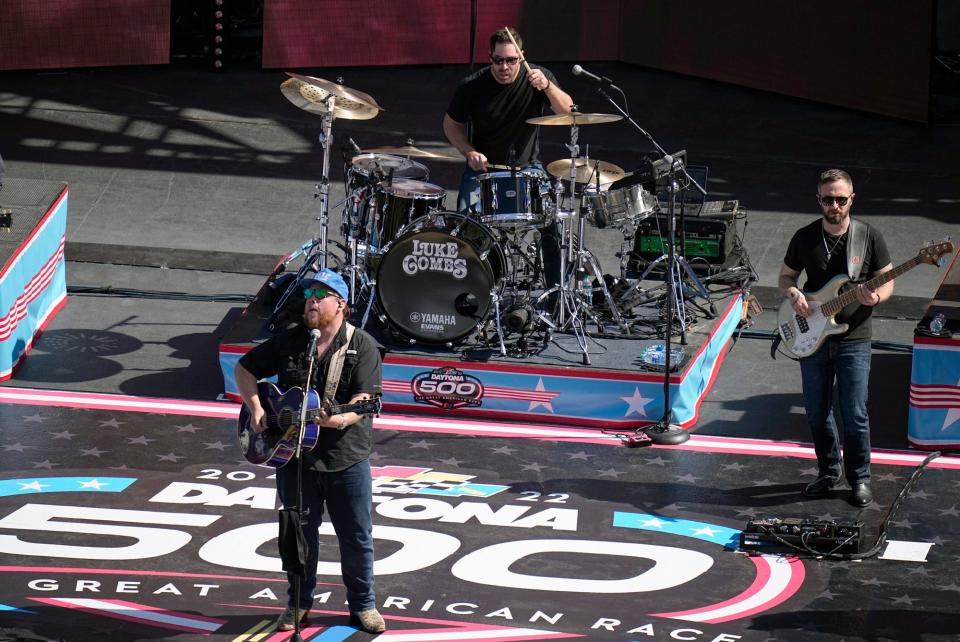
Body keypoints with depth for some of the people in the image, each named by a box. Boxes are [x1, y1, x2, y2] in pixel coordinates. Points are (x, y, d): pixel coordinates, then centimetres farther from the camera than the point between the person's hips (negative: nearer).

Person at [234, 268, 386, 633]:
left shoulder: (363, 346, -7)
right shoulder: (288, 342, 3)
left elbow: (365, 398, -15)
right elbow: (245, 369, 11)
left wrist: (340, 419, -35)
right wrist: (256, 409, -5)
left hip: (346, 458, -2)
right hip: (295, 456, 2)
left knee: (357, 537, 5)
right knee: (300, 534, 12)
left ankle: (362, 604, 20)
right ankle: (298, 603, 26)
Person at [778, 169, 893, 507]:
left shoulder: (870, 237, -4)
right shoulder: (805, 237, 1)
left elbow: (887, 282, 2)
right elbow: (785, 277, 12)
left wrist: (875, 297, -21)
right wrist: (794, 294, -11)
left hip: (853, 340, -2)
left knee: (855, 416, -3)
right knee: (817, 414, 10)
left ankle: (859, 479, 15)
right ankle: (829, 471, 29)